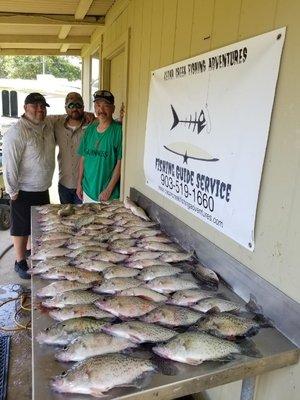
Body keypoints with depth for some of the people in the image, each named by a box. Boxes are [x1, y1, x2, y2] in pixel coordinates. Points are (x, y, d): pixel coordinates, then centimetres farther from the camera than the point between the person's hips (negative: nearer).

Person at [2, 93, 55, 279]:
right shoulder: (17, 132, -21)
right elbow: (10, 164, -20)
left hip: (43, 188, 7)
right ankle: (20, 262, 23)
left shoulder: (48, 125, 1)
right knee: (22, 228, 7)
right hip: (24, 191, -7)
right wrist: (13, 191, -17)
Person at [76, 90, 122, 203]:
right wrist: (79, 183, 8)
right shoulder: (90, 129, 5)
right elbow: (83, 158, 10)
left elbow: (120, 163, -15)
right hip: (87, 190, 5)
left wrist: (108, 190, -16)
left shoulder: (119, 130, -12)